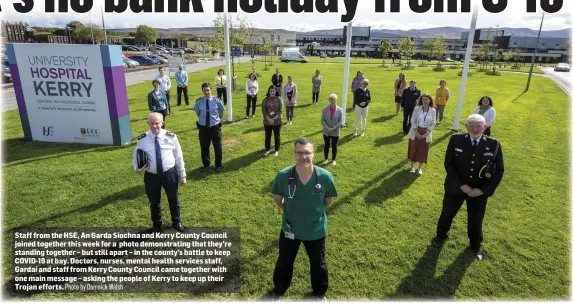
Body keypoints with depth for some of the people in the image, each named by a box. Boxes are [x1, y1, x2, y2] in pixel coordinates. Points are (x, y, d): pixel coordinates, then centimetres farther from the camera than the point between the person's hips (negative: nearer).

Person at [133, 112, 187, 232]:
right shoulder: (142, 140, -6)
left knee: (173, 199, 19)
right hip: (151, 176, 0)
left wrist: (182, 174, 2)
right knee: (154, 202, 19)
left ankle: (176, 222, 45)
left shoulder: (171, 137, -6)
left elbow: (178, 156, 0)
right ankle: (157, 224, 46)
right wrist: (137, 168, -19)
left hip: (170, 173, 0)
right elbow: (136, 157, 4)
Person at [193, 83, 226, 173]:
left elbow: (221, 112, 7)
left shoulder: (217, 100, -9)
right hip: (203, 128, 1)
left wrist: (216, 119, 9)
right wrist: (203, 119, 7)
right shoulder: (198, 102, -7)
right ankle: (206, 165, 36)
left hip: (215, 127, -1)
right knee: (204, 148, 14)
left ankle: (218, 165, 33)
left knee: (218, 147, 12)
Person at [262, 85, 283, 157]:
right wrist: (269, 119, -15)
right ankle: (267, 150, 27)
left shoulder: (279, 99, -2)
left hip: (277, 121, -1)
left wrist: (274, 118, -15)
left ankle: (276, 150, 24)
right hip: (267, 122, 1)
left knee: (277, 136, 8)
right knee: (267, 136, 10)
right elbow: (264, 110, -6)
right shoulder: (265, 100, -1)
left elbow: (280, 110, -7)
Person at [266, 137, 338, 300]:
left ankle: (320, 292, 55)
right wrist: (289, 211, 5)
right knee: (284, 262, 25)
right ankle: (279, 289, 55)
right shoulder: (283, 175, -25)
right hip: (290, 229, 0)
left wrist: (317, 212, 6)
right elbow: (277, 197, -4)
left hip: (316, 230, 0)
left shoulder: (325, 177, -25)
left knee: (318, 264, 25)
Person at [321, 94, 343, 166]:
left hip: (335, 132, -1)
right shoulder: (325, 109, -8)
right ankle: (326, 159, 28)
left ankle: (334, 160, 26)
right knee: (326, 145, 10)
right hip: (326, 131, 1)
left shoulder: (339, 110, -10)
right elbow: (322, 120, -4)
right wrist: (327, 128, -17)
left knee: (334, 146, 10)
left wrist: (333, 128, -18)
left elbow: (340, 122, -7)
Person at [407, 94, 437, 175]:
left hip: (426, 134, 1)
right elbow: (413, 121, -7)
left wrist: (425, 134, -12)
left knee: (423, 151, 9)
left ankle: (419, 168, 25)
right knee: (413, 149, 9)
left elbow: (433, 124, -3)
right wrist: (416, 132, -14)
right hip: (415, 132, -1)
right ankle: (412, 166, 26)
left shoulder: (433, 111, -5)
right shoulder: (417, 108, -8)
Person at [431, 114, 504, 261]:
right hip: (456, 187, 0)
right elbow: (448, 164, -11)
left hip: (479, 191, 0)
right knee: (447, 214, 19)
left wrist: (483, 190, -15)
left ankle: (476, 246, 46)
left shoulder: (494, 145, -11)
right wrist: (461, 185, -17)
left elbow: (499, 171, -7)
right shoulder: (456, 140, -13)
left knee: (476, 220, 18)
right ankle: (441, 236, 48)